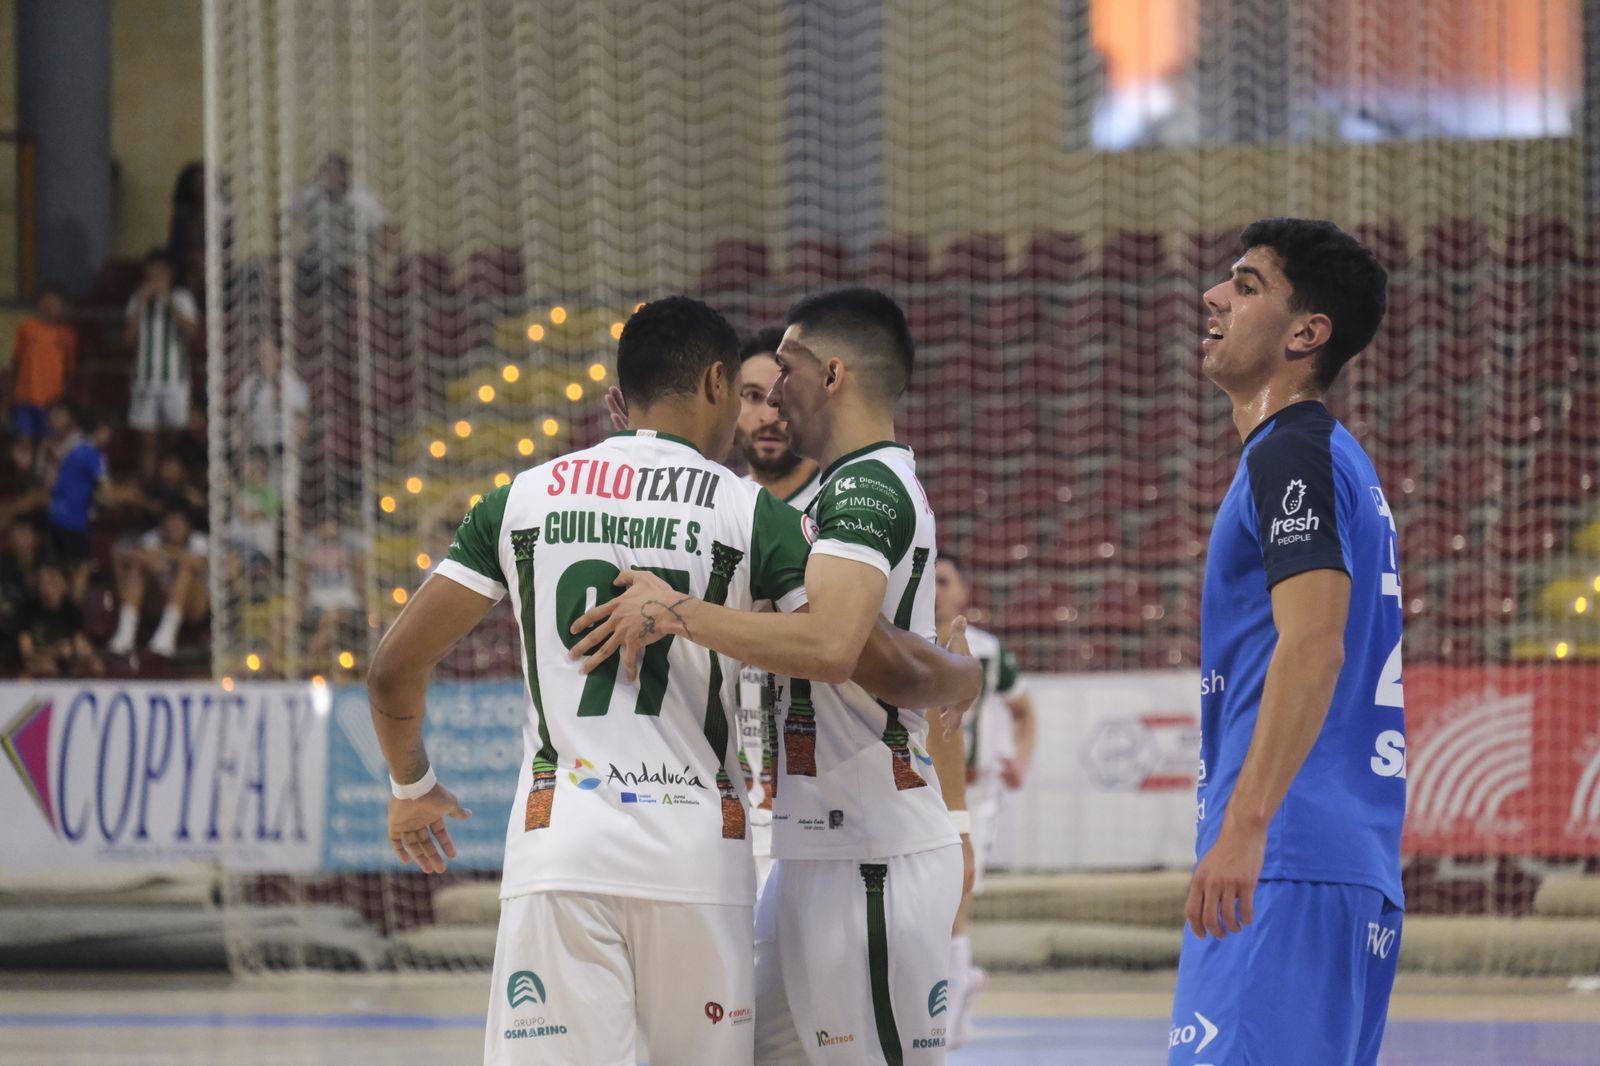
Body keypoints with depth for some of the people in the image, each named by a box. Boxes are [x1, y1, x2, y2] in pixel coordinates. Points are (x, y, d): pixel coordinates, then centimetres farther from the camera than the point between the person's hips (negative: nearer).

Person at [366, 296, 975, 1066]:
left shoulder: (521, 500, 8)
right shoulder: (751, 515, 2)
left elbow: (395, 669, 9)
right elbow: (890, 669, -1)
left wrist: (412, 787, 28)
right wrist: (964, 672, 23)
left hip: (558, 850, 1)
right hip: (695, 856, -1)